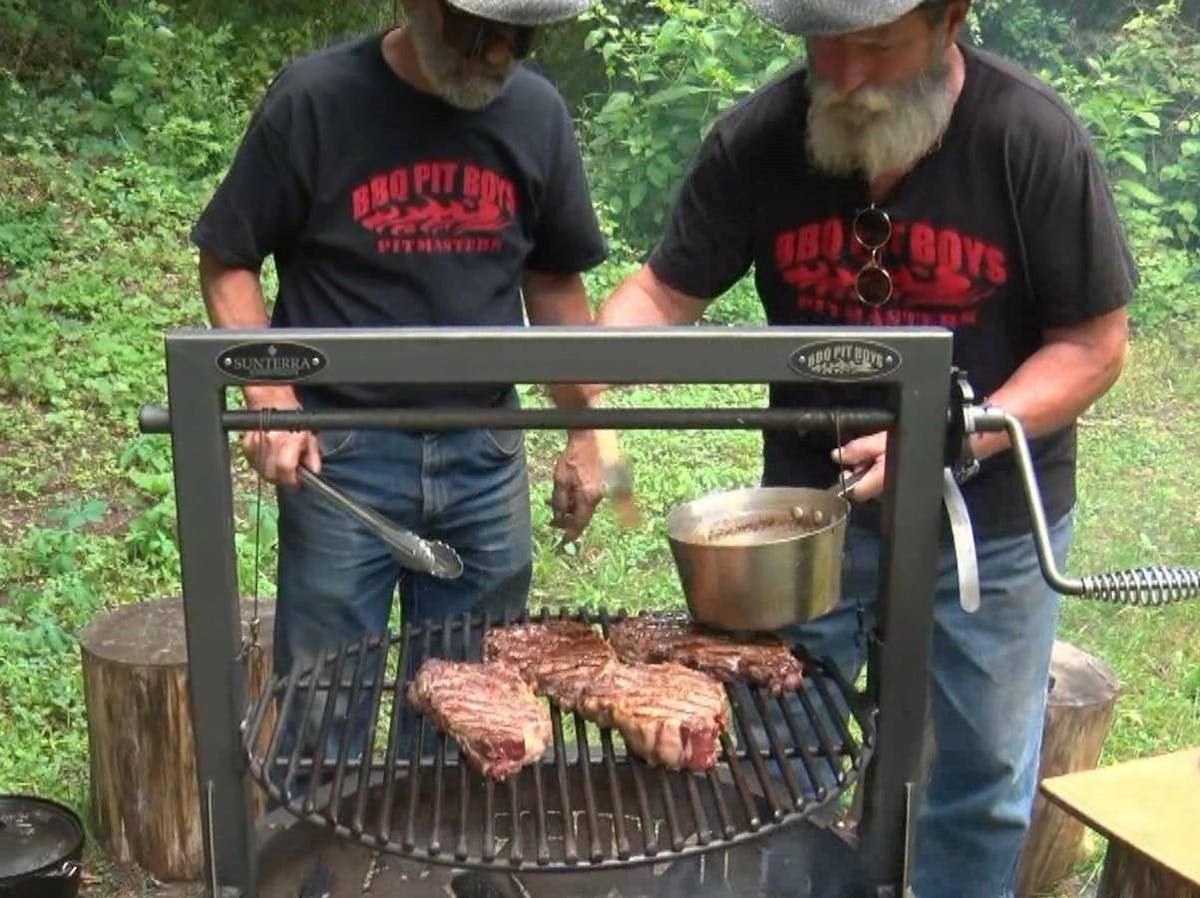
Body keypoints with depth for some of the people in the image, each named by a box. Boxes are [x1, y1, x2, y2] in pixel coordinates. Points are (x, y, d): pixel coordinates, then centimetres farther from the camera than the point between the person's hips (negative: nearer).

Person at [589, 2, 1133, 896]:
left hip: (992, 518, -1)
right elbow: (663, 294, -6)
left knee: (985, 775, 14)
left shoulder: (1034, 138, -18)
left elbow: (1094, 344, -13)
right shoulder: (757, 140, -12)